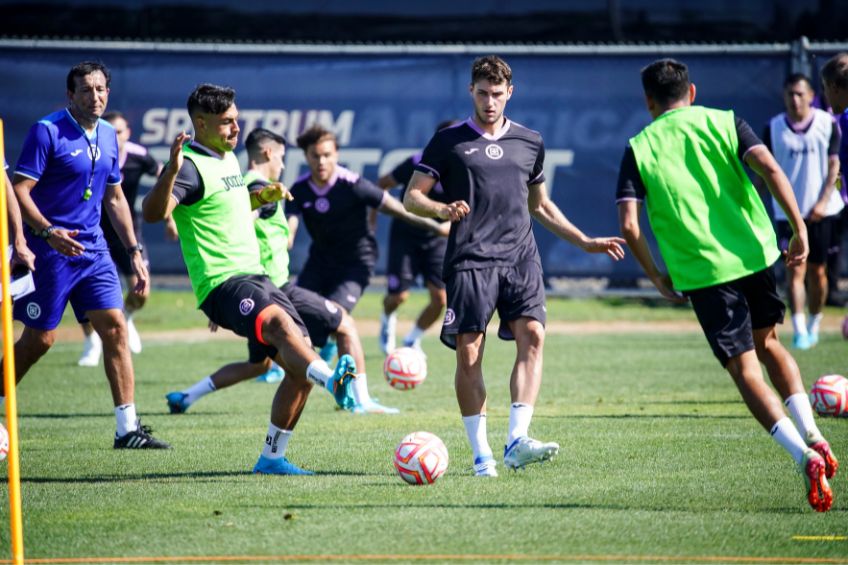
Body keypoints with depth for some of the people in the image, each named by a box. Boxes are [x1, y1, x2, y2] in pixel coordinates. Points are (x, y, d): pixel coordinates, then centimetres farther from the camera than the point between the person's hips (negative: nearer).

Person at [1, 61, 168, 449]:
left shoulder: (107, 136, 11)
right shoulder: (47, 131, -11)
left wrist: (134, 252, 17)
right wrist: (48, 231, -28)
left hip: (92, 247, 6)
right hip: (49, 252, -6)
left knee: (115, 326, -3)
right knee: (40, 338, -2)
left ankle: (127, 428, -2)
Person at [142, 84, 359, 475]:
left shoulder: (228, 157, 18)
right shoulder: (192, 165, -11)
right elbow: (153, 212, -28)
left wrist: (262, 197, 20)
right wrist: (171, 171, -45)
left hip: (254, 277, 9)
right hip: (222, 282, -9)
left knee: (300, 366, 3)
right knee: (278, 321, -37)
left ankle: (272, 457, 12)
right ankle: (335, 382, -61)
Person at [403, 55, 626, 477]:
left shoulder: (529, 142, 17)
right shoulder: (449, 142, 7)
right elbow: (412, 197, 5)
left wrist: (585, 242, 24)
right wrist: (443, 210, -16)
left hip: (520, 257, 3)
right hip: (469, 261, -2)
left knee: (532, 336, -17)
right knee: (468, 352, -7)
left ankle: (516, 441, -22)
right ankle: (481, 454, -1)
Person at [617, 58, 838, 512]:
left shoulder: (639, 148, 4)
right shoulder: (724, 122, 7)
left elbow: (629, 225, -5)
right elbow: (769, 168, -10)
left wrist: (658, 278, 6)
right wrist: (799, 229, -9)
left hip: (701, 272, -3)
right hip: (754, 253, 3)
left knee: (745, 370, 0)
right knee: (767, 343, 26)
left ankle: (804, 456, -18)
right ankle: (812, 435, 9)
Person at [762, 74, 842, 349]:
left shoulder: (827, 123, 0)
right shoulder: (774, 128, 1)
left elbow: (834, 164, 0)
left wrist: (823, 202, -10)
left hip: (821, 210, 0)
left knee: (817, 271, 7)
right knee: (795, 269, -9)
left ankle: (814, 324, 24)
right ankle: (799, 330, -11)